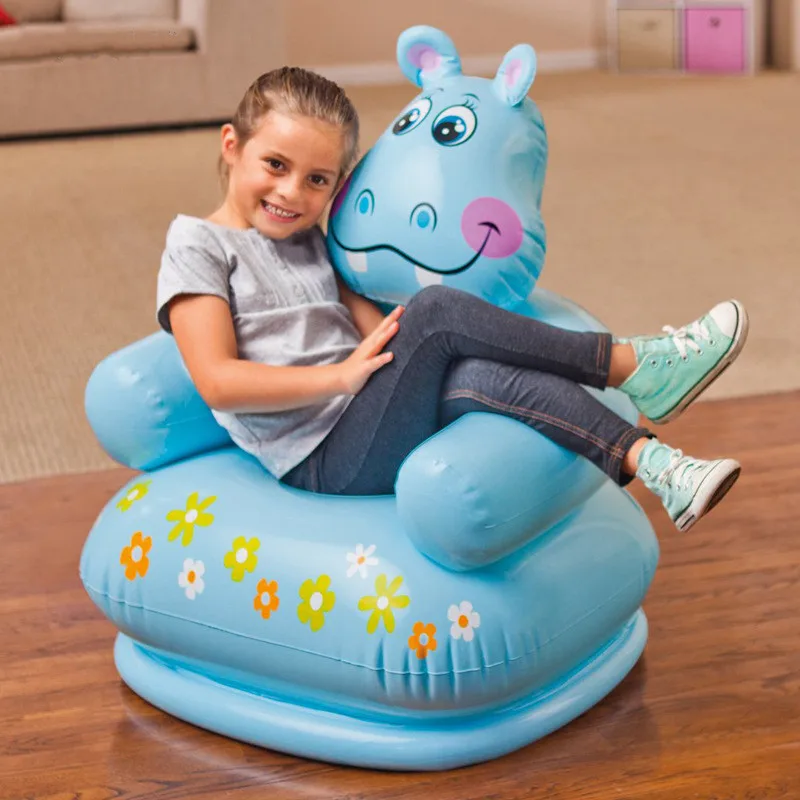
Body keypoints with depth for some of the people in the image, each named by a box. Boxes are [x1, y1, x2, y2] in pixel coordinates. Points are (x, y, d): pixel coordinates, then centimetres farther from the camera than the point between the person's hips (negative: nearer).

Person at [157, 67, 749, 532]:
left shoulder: (310, 241, 21)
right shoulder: (197, 246, 0)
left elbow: (384, 336, 10)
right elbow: (218, 382, -13)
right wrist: (343, 374, -17)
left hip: (371, 434, 6)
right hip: (323, 463, -6)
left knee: (482, 377, -25)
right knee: (437, 311, -25)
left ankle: (650, 463, -31)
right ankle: (632, 367, -21)